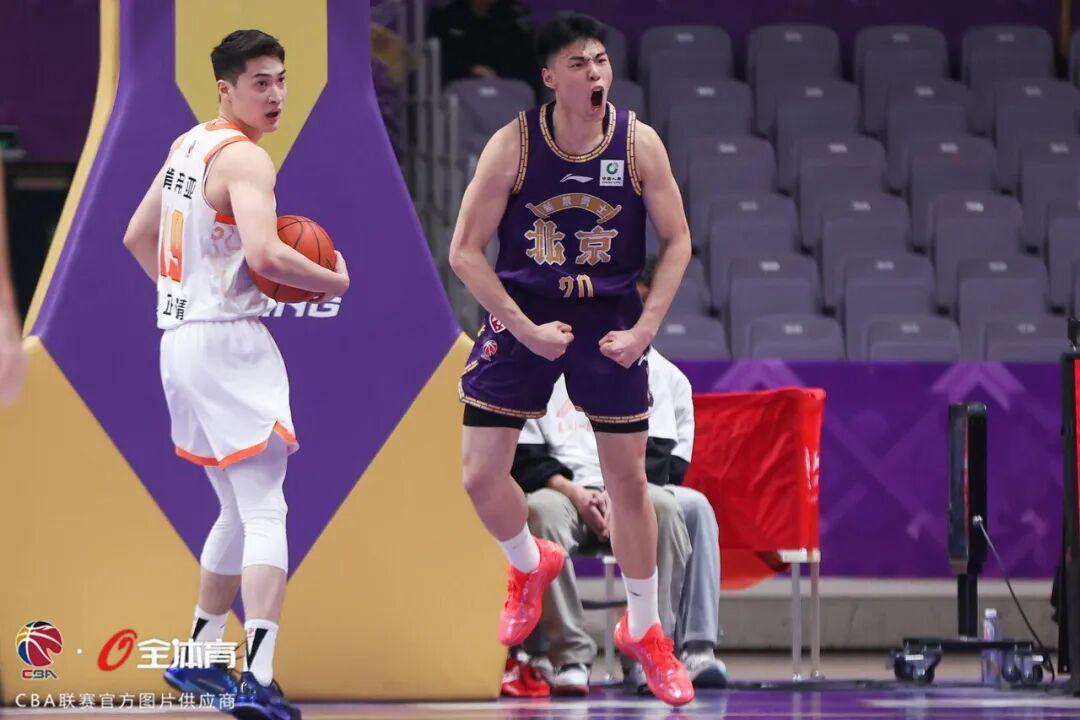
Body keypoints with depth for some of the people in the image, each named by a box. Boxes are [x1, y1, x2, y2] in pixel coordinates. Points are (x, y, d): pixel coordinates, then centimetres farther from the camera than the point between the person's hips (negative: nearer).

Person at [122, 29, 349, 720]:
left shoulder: (187, 146, 14)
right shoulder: (245, 158, -14)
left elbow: (138, 236, 24)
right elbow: (264, 254, -28)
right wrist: (333, 281, -12)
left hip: (181, 337, 9)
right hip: (230, 343, -9)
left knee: (240, 508, 21)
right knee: (265, 513, -12)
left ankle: (200, 657, 27)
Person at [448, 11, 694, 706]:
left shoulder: (639, 143, -11)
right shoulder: (513, 145, -15)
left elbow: (677, 241, -1)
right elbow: (465, 251, -10)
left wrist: (644, 330, -10)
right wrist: (527, 331, -16)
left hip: (611, 320, 0)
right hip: (524, 314, 0)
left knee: (630, 479, 5)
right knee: (481, 476, -1)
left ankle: (644, 630, 24)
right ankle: (532, 565, 32)